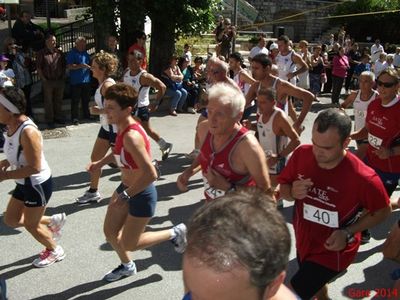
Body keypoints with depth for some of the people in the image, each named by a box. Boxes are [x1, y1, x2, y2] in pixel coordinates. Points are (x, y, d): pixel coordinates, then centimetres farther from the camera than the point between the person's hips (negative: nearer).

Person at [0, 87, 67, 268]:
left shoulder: (28, 132, -31)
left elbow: (34, 167, -31)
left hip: (38, 185, -9)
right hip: (24, 184, 9)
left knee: (31, 225, 10)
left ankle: (55, 251, 36)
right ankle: (53, 221, 35)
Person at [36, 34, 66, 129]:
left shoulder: (60, 52, 7)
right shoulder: (42, 53, -3)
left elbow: (64, 65, 15)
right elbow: (39, 67, -4)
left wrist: (63, 76, 7)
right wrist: (43, 79, -8)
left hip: (60, 81, 4)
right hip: (48, 81, -3)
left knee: (59, 100, 11)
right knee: (48, 102, 3)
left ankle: (58, 117, 24)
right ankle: (49, 120, 12)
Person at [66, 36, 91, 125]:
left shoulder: (85, 53, 13)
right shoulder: (72, 53, -6)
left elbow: (89, 64, 23)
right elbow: (69, 66, -14)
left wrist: (89, 66, 1)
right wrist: (80, 66, -24)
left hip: (86, 80, 6)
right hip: (75, 81, -6)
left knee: (86, 99, 14)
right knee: (75, 101, -1)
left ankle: (87, 115, 27)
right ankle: (75, 118, 5)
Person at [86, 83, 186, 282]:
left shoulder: (132, 136, -33)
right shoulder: (123, 128, -4)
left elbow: (150, 174, -36)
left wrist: (124, 196, -27)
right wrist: (100, 163, 16)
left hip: (141, 195, -8)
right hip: (126, 188, 9)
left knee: (129, 244, 8)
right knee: (110, 232, 19)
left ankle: (175, 233, 24)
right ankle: (127, 266, 45)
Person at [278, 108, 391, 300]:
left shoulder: (363, 177, -30)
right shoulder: (301, 155, -19)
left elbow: (383, 211, -12)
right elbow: (283, 188, -3)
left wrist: (347, 233, -22)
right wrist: (292, 192, -27)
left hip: (333, 251, -5)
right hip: (303, 242, 5)